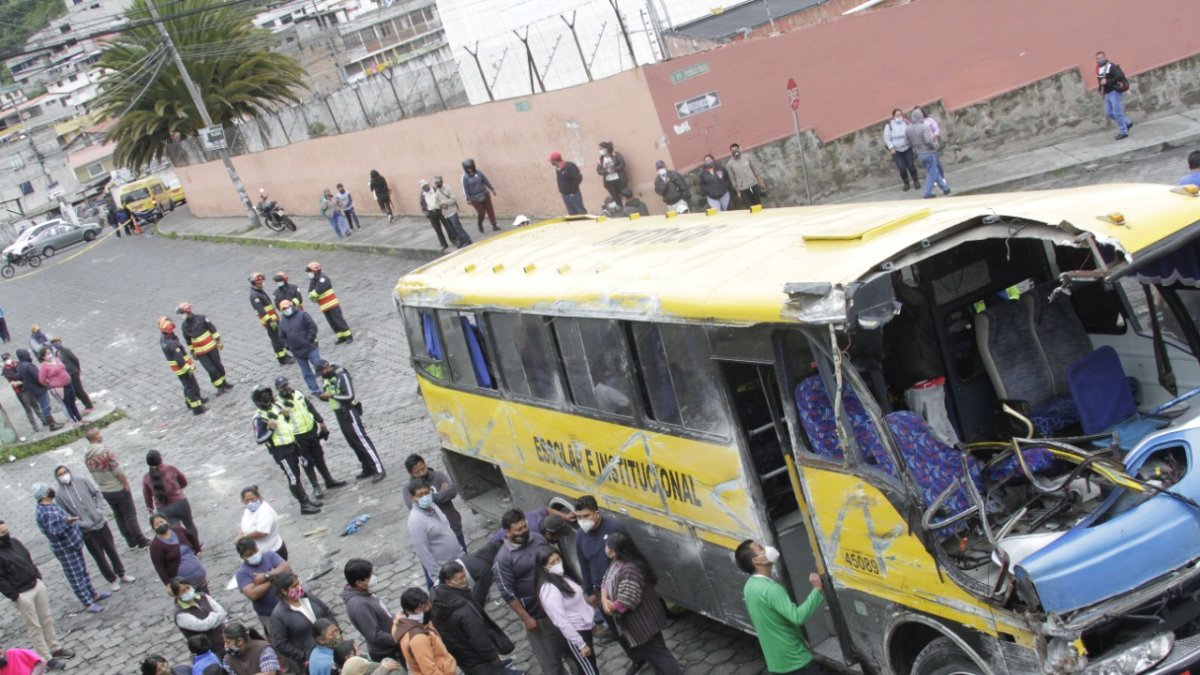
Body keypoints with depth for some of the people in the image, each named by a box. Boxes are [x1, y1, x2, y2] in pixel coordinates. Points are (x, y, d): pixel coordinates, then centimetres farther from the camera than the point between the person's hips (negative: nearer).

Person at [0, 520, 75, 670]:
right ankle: (47, 659, 11)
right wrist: (14, 596, -18)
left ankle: (55, 648, 33)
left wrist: (38, 577, 12)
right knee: (34, 627, 3)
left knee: (47, 620, 17)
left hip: (36, 585, 7)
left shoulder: (14, 541, 3)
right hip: (22, 594, -7)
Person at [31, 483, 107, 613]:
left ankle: (93, 595, 34)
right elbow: (55, 531, -39)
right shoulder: (46, 513, -29)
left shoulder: (48, 506, 4)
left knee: (83, 571, 21)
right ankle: (88, 603, 9)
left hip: (73, 544, 10)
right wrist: (66, 523, -55)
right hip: (66, 549, -10)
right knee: (76, 576, 1)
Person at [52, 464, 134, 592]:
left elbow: (97, 494, 3)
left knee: (111, 550, 15)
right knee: (99, 556, 9)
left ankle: (121, 574, 32)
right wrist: (81, 523, -18)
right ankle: (112, 579, 26)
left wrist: (99, 510, -10)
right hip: (86, 530, -2)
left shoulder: (82, 480, -5)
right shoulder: (59, 494, -10)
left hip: (101, 523, 2)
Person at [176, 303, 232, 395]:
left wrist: (218, 341, -3)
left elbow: (213, 329, -3)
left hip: (211, 347, 0)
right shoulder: (185, 326, -6)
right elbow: (188, 340, 7)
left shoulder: (201, 318, -12)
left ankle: (223, 382, 32)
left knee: (218, 365, 11)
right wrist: (192, 352, 12)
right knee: (211, 370, -5)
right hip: (200, 353, 0)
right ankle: (220, 387, 10)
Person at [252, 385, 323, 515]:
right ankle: (304, 505, 3)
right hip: (281, 451, -8)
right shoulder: (259, 418, -18)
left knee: (296, 474, 19)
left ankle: (305, 498, 31)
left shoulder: (275, 407, 7)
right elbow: (258, 439, -22)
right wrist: (270, 429, -32)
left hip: (291, 445, 8)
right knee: (293, 478, -4)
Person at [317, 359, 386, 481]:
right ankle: (368, 469, 19)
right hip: (340, 414, 9)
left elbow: (349, 395, -23)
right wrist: (324, 396, -5)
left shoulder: (342, 376, -18)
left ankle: (379, 470, -10)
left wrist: (331, 395, -22)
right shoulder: (327, 378, 9)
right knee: (354, 443, 11)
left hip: (349, 412, -9)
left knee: (362, 441, -10)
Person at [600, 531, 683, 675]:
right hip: (633, 622, 10)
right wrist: (604, 600, -10)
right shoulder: (616, 563, 0)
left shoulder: (630, 570, -32)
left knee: (657, 653, -1)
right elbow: (606, 582, 10)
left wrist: (610, 607, -16)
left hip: (642, 621, -10)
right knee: (647, 651, 24)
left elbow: (626, 601, -35)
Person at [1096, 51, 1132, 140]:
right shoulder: (1099, 69, 11)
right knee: (1108, 113, 9)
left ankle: (1123, 132, 1)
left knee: (1117, 113, -8)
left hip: (1115, 92, -9)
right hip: (1107, 94, 9)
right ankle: (1127, 123, 23)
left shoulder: (1111, 66, -14)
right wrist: (1101, 90, 11)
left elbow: (1119, 77, -24)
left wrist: (1107, 81, -26)